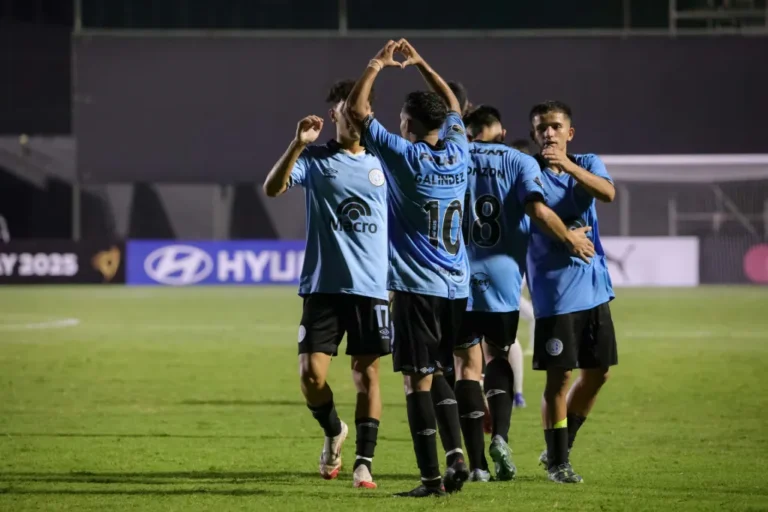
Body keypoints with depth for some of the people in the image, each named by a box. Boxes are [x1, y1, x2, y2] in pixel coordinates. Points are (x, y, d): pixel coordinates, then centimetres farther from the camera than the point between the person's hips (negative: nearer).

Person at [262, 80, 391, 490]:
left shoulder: (383, 163, 9)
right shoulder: (314, 159, 1)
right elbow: (272, 188, -16)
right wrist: (298, 144, -27)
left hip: (372, 287, 1)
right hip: (323, 286, -1)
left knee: (367, 373, -1)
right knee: (311, 372, -6)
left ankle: (363, 463, 3)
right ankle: (334, 432, 22)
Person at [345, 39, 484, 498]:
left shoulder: (406, 156, -9)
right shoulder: (458, 154, 5)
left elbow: (357, 110, -1)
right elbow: (454, 107, 26)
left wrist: (378, 65, 10)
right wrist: (421, 65, 29)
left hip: (418, 288, -5)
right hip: (459, 287, 5)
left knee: (419, 380, -3)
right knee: (466, 368, 13)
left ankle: (432, 477, -6)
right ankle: (464, 461, 6)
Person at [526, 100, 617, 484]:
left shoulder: (587, 164, 5)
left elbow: (608, 193, -16)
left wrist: (568, 165, -30)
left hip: (594, 285, 5)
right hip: (555, 290, -5)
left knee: (597, 373, 9)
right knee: (559, 376, -4)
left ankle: (559, 448, 25)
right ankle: (558, 461, 7)